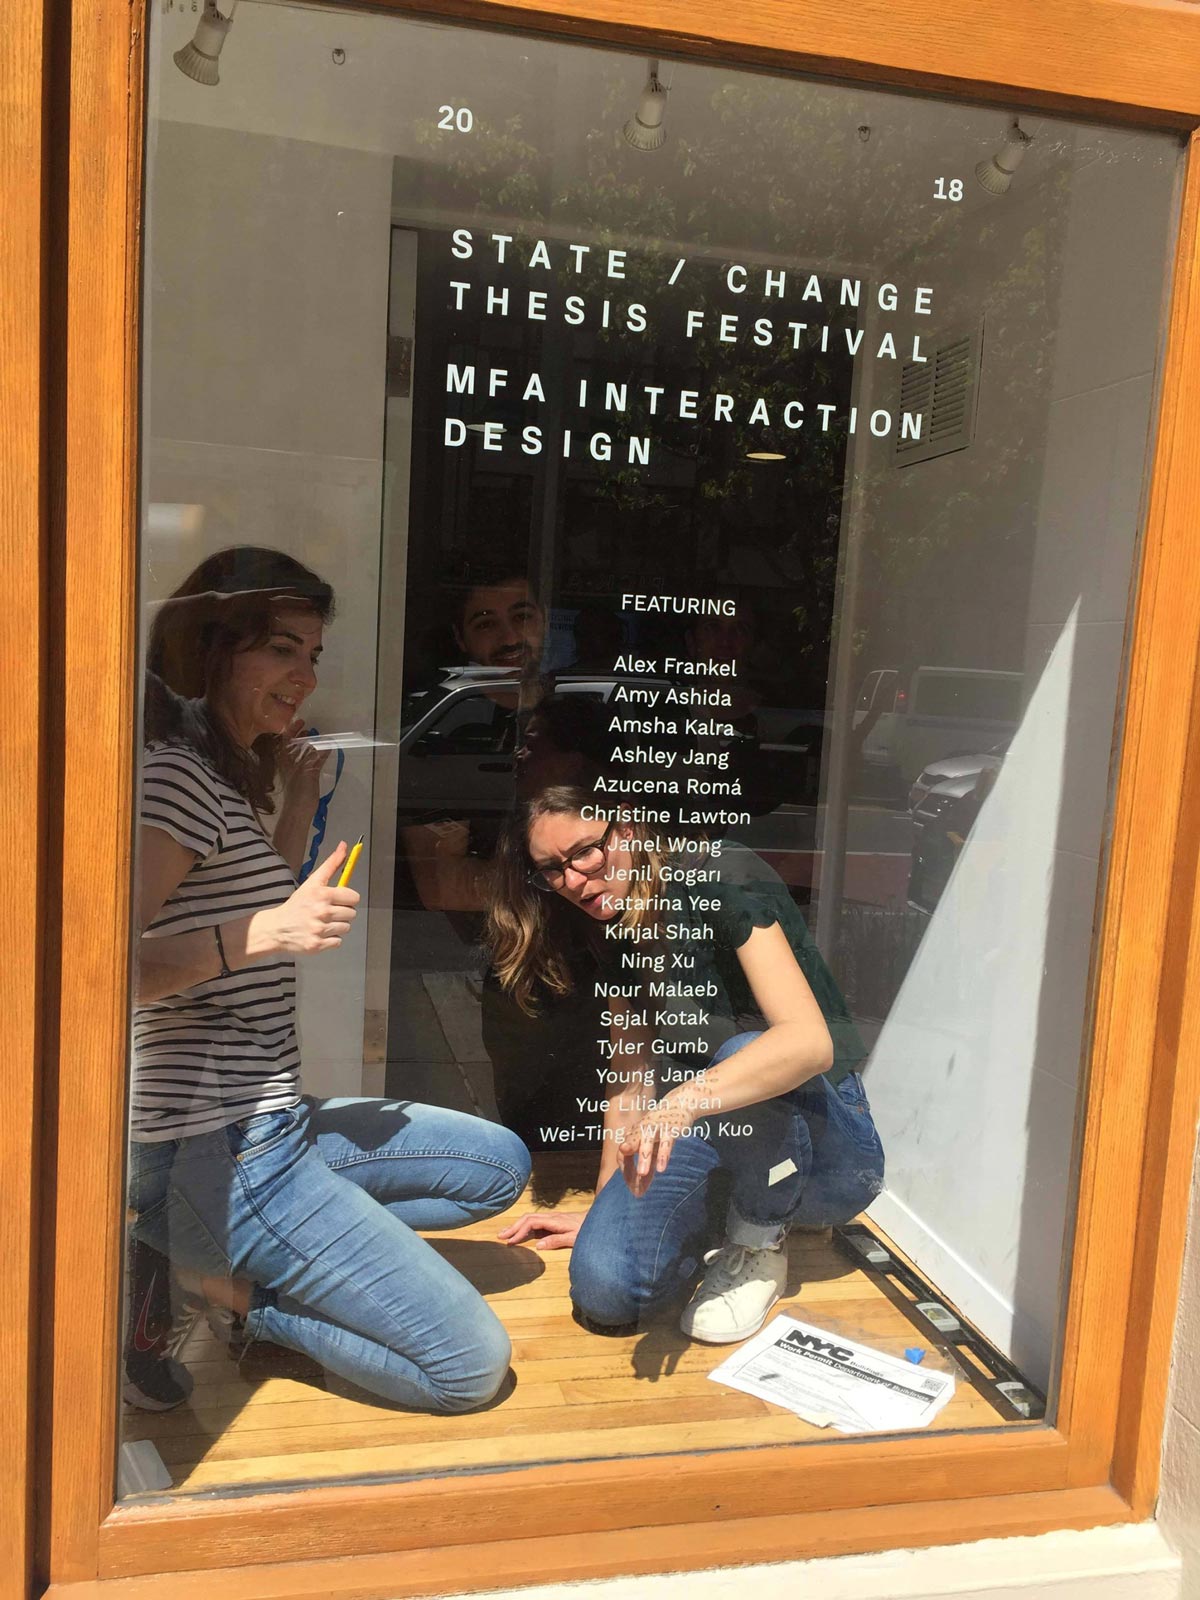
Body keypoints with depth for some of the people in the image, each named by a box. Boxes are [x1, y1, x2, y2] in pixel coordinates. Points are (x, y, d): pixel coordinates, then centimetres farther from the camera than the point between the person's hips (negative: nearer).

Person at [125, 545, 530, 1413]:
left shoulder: (226, 778, 13)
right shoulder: (177, 773, -16)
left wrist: (299, 797, 16)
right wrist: (267, 932, -31)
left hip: (270, 1124, 10)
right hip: (217, 1154, -9)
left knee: (501, 1164, 19)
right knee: (472, 1363, -9)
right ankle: (212, 1279, 0)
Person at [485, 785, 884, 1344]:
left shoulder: (722, 879, -18)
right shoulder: (613, 937, 4)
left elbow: (811, 1041, -31)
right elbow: (630, 1079, 8)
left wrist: (686, 1099, -45)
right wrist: (605, 1210, 6)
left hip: (830, 1152, -4)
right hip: (705, 1143, 4)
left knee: (740, 1053, -37)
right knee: (604, 1289, -22)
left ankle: (758, 1245, -8)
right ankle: (735, 1216, 7)